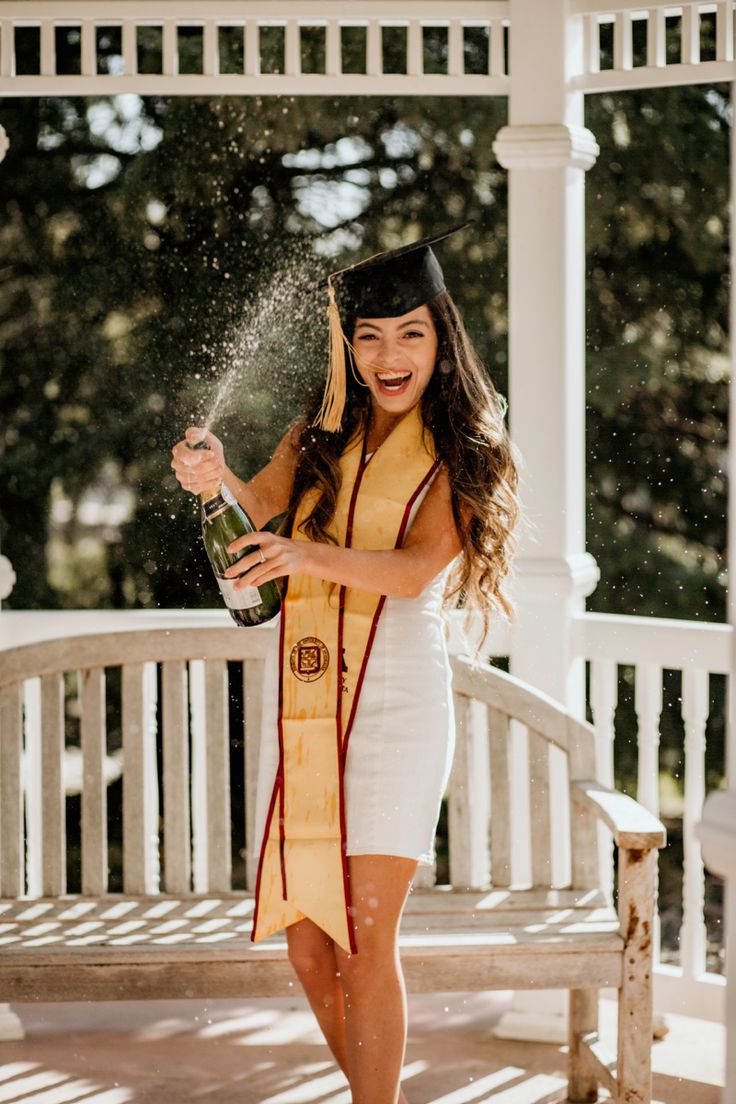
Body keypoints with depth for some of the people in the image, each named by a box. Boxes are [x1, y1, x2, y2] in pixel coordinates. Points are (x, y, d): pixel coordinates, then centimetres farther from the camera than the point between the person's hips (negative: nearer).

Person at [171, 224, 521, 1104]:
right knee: (305, 941, 6)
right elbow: (256, 505, -3)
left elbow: (415, 569, -14)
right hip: (300, 703, 5)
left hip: (394, 701, -4)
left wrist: (310, 555, -30)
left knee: (365, 938, -11)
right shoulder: (320, 437, 14)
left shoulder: (463, 452, 0)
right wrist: (215, 478, -25)